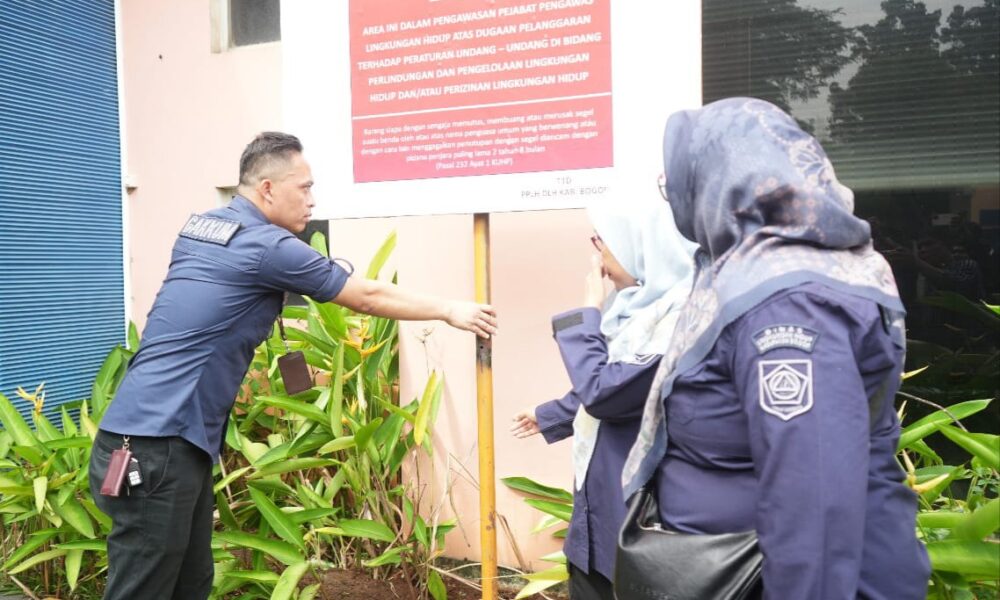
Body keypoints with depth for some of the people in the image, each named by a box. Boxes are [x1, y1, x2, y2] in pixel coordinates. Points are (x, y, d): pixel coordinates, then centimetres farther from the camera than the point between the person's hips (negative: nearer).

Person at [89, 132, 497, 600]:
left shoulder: (200, 226, 12)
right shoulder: (267, 246, -12)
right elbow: (369, 298, -3)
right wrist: (449, 311, 10)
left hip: (169, 437, 9)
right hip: (157, 444, -9)